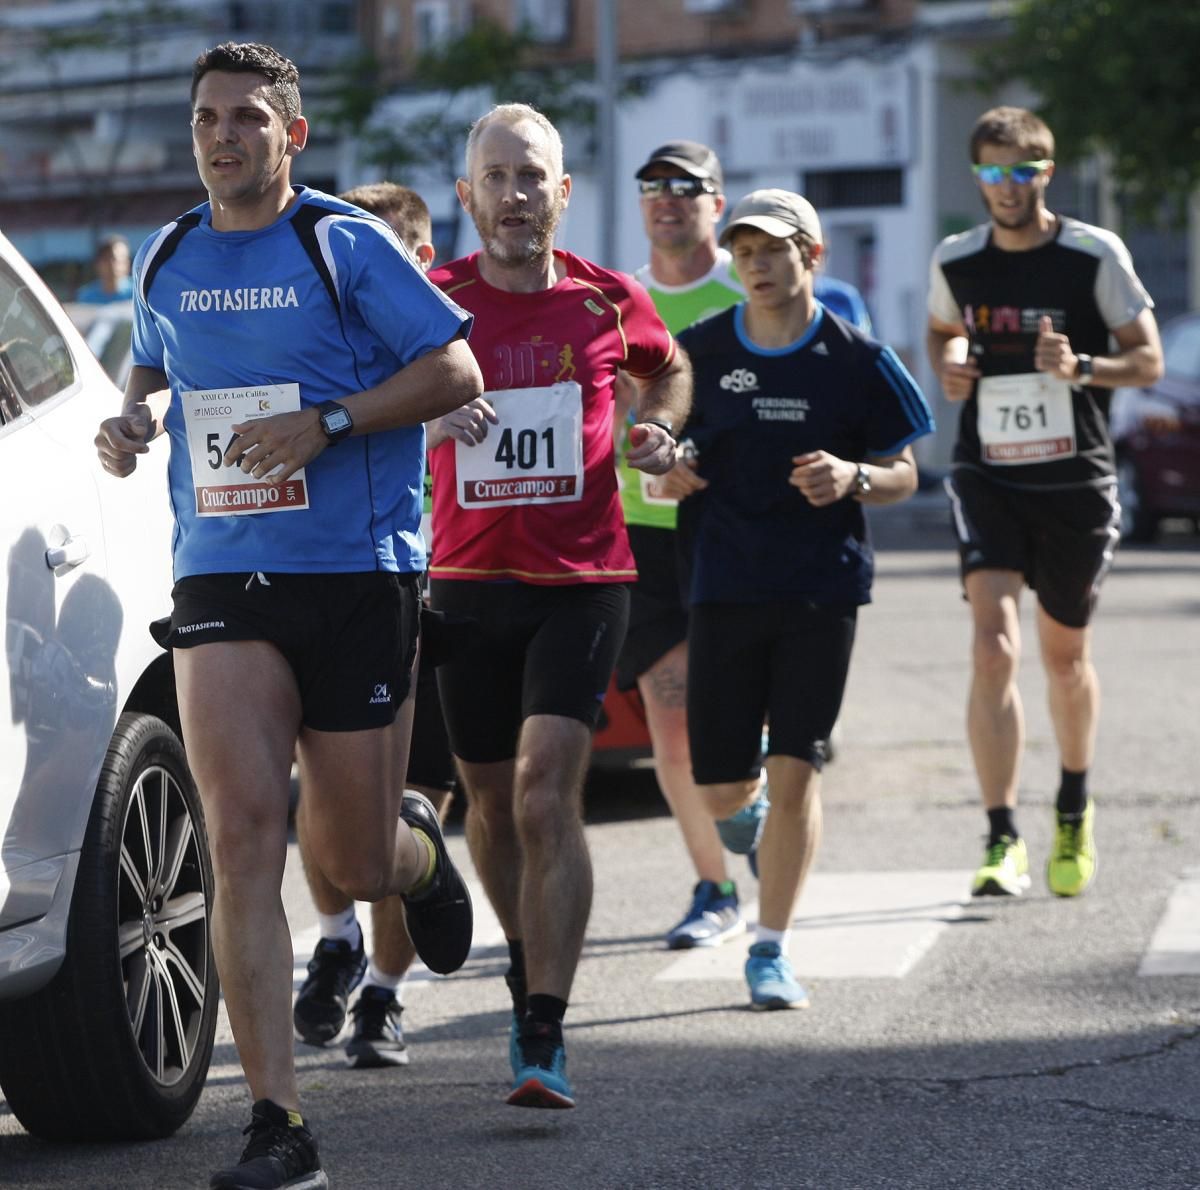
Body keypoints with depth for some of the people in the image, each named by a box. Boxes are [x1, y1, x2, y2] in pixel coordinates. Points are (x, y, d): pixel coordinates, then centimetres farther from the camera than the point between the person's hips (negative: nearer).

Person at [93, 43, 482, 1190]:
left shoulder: (345, 243, -4)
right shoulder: (165, 259, 11)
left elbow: (455, 372, -5)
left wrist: (326, 421, -16)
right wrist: (133, 415, 6)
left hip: (357, 576, -3)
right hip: (221, 580, 3)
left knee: (353, 862, 4)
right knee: (241, 836, -13)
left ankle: (420, 848, 45)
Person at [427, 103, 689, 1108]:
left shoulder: (609, 302, 1)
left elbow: (667, 369, 22)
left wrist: (658, 429, 1)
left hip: (582, 582, -2)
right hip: (468, 583, 2)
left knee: (547, 798, -15)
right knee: (493, 804, 13)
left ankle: (544, 1041, -17)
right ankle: (529, 969, 39)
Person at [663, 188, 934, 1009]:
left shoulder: (855, 359, -1)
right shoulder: (698, 352, 3)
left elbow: (904, 474, 4)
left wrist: (854, 477, -17)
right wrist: (669, 472, -9)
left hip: (822, 587, -2)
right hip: (724, 587, 2)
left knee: (795, 770, -7)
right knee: (722, 791, 2)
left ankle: (772, 950, 4)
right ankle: (756, 798, 41)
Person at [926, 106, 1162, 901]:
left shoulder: (1095, 255, -6)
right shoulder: (955, 261, 2)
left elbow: (1149, 360, -3)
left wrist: (1082, 367, -22)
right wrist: (949, 367, -1)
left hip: (1077, 483, -1)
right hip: (987, 482, 1)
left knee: (1065, 655, 13)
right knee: (993, 648, -16)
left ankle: (1075, 813, 38)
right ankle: (1003, 842, -17)